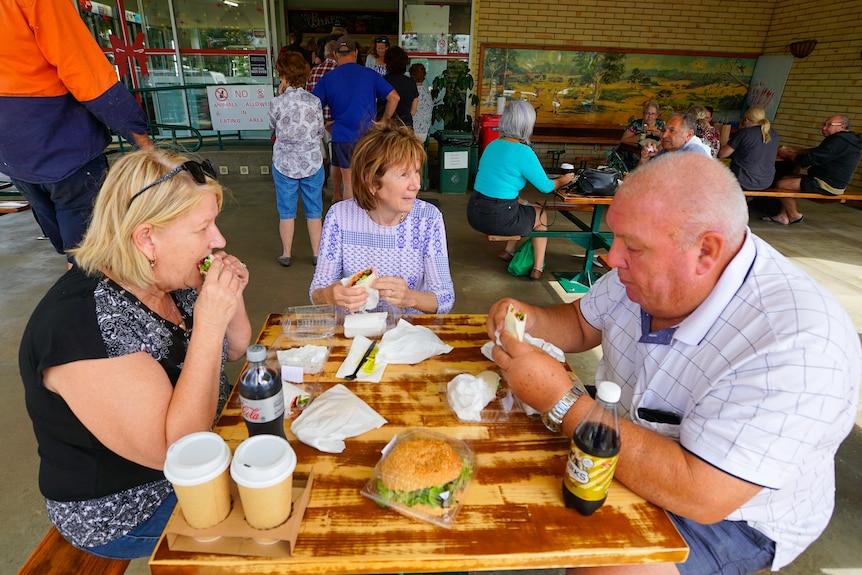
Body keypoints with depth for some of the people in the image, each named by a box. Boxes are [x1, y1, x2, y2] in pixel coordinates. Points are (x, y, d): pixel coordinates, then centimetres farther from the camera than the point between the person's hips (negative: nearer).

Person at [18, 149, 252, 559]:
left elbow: (233, 351, 5)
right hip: (127, 511, -7)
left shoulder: (168, 277, -8)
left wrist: (231, 299, -15)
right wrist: (209, 323, -35)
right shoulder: (80, 322, -31)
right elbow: (173, 450, -32)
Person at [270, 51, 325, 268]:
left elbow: (272, 127, 8)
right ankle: (316, 253, 19)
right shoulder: (315, 101, -7)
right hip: (312, 163, 1)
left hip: (284, 164, -1)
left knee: (286, 211, 11)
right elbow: (321, 132, 1)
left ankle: (286, 254, 19)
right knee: (314, 211, 11)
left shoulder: (278, 103, -10)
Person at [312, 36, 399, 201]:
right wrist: (383, 122, 6)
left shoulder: (327, 79, 1)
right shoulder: (370, 75, 1)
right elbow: (394, 97, -2)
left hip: (342, 137, 0)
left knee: (349, 184, 9)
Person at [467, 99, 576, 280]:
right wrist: (562, 180, 18)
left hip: (474, 213, 7)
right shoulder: (523, 152, -14)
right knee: (541, 214, 22)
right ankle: (538, 268, 28)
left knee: (522, 205, 32)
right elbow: (545, 186, -4)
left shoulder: (492, 145, 7)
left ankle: (508, 252, 35)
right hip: (498, 220, -7)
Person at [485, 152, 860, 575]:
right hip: (621, 439, 6)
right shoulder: (652, 269, -11)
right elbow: (581, 324, 5)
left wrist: (562, 401, -36)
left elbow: (701, 496, -34)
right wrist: (529, 320, -16)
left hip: (730, 513, -5)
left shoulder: (795, 346, -33)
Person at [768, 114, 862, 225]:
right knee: (786, 178, 11)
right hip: (832, 181, 11)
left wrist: (786, 155, -7)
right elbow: (817, 152, 21)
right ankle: (783, 216, 3)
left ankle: (794, 215, 3)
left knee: (781, 184, -15)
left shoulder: (839, 141, -20)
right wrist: (794, 151, 10)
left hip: (827, 186, -11)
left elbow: (811, 159, -20)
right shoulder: (847, 139, 15)